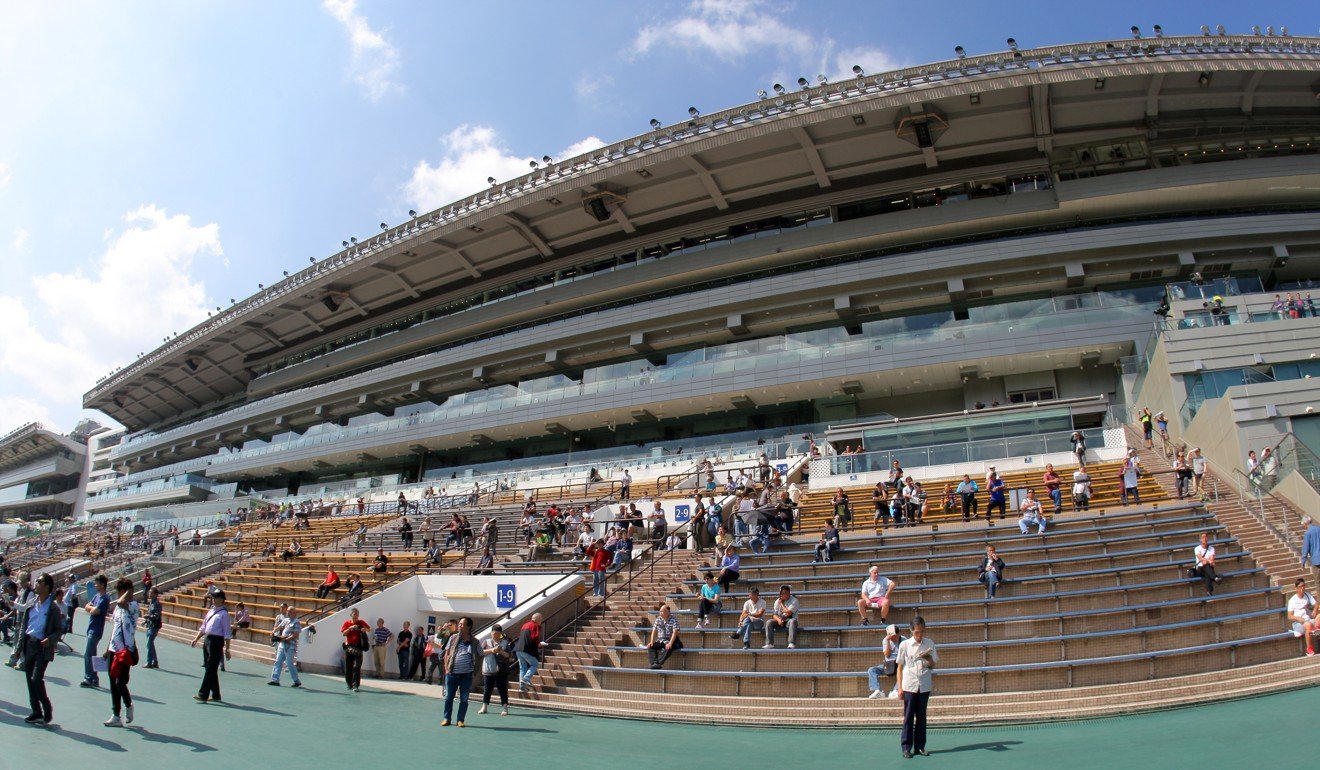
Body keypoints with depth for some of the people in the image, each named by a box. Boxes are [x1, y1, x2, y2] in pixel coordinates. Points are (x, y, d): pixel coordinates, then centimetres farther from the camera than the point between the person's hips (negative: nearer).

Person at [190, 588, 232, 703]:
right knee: (209, 668, 13)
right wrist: (196, 639, 11)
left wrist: (227, 649, -14)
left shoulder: (224, 613, -11)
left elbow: (227, 633, -12)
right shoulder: (211, 611, 13)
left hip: (216, 641, -9)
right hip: (207, 640, 9)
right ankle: (215, 695, 22)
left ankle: (203, 695, -7)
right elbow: (204, 627, 21)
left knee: (211, 669, -7)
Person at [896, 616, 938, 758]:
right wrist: (899, 687, -2)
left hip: (924, 686, 2)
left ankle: (920, 746, 15)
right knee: (908, 717, 1)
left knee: (921, 717, 8)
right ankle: (906, 747, 5)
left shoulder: (929, 644, 3)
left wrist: (928, 658, -14)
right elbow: (900, 667, 2)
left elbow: (932, 666, 8)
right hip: (909, 686, -2)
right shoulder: (904, 644, -2)